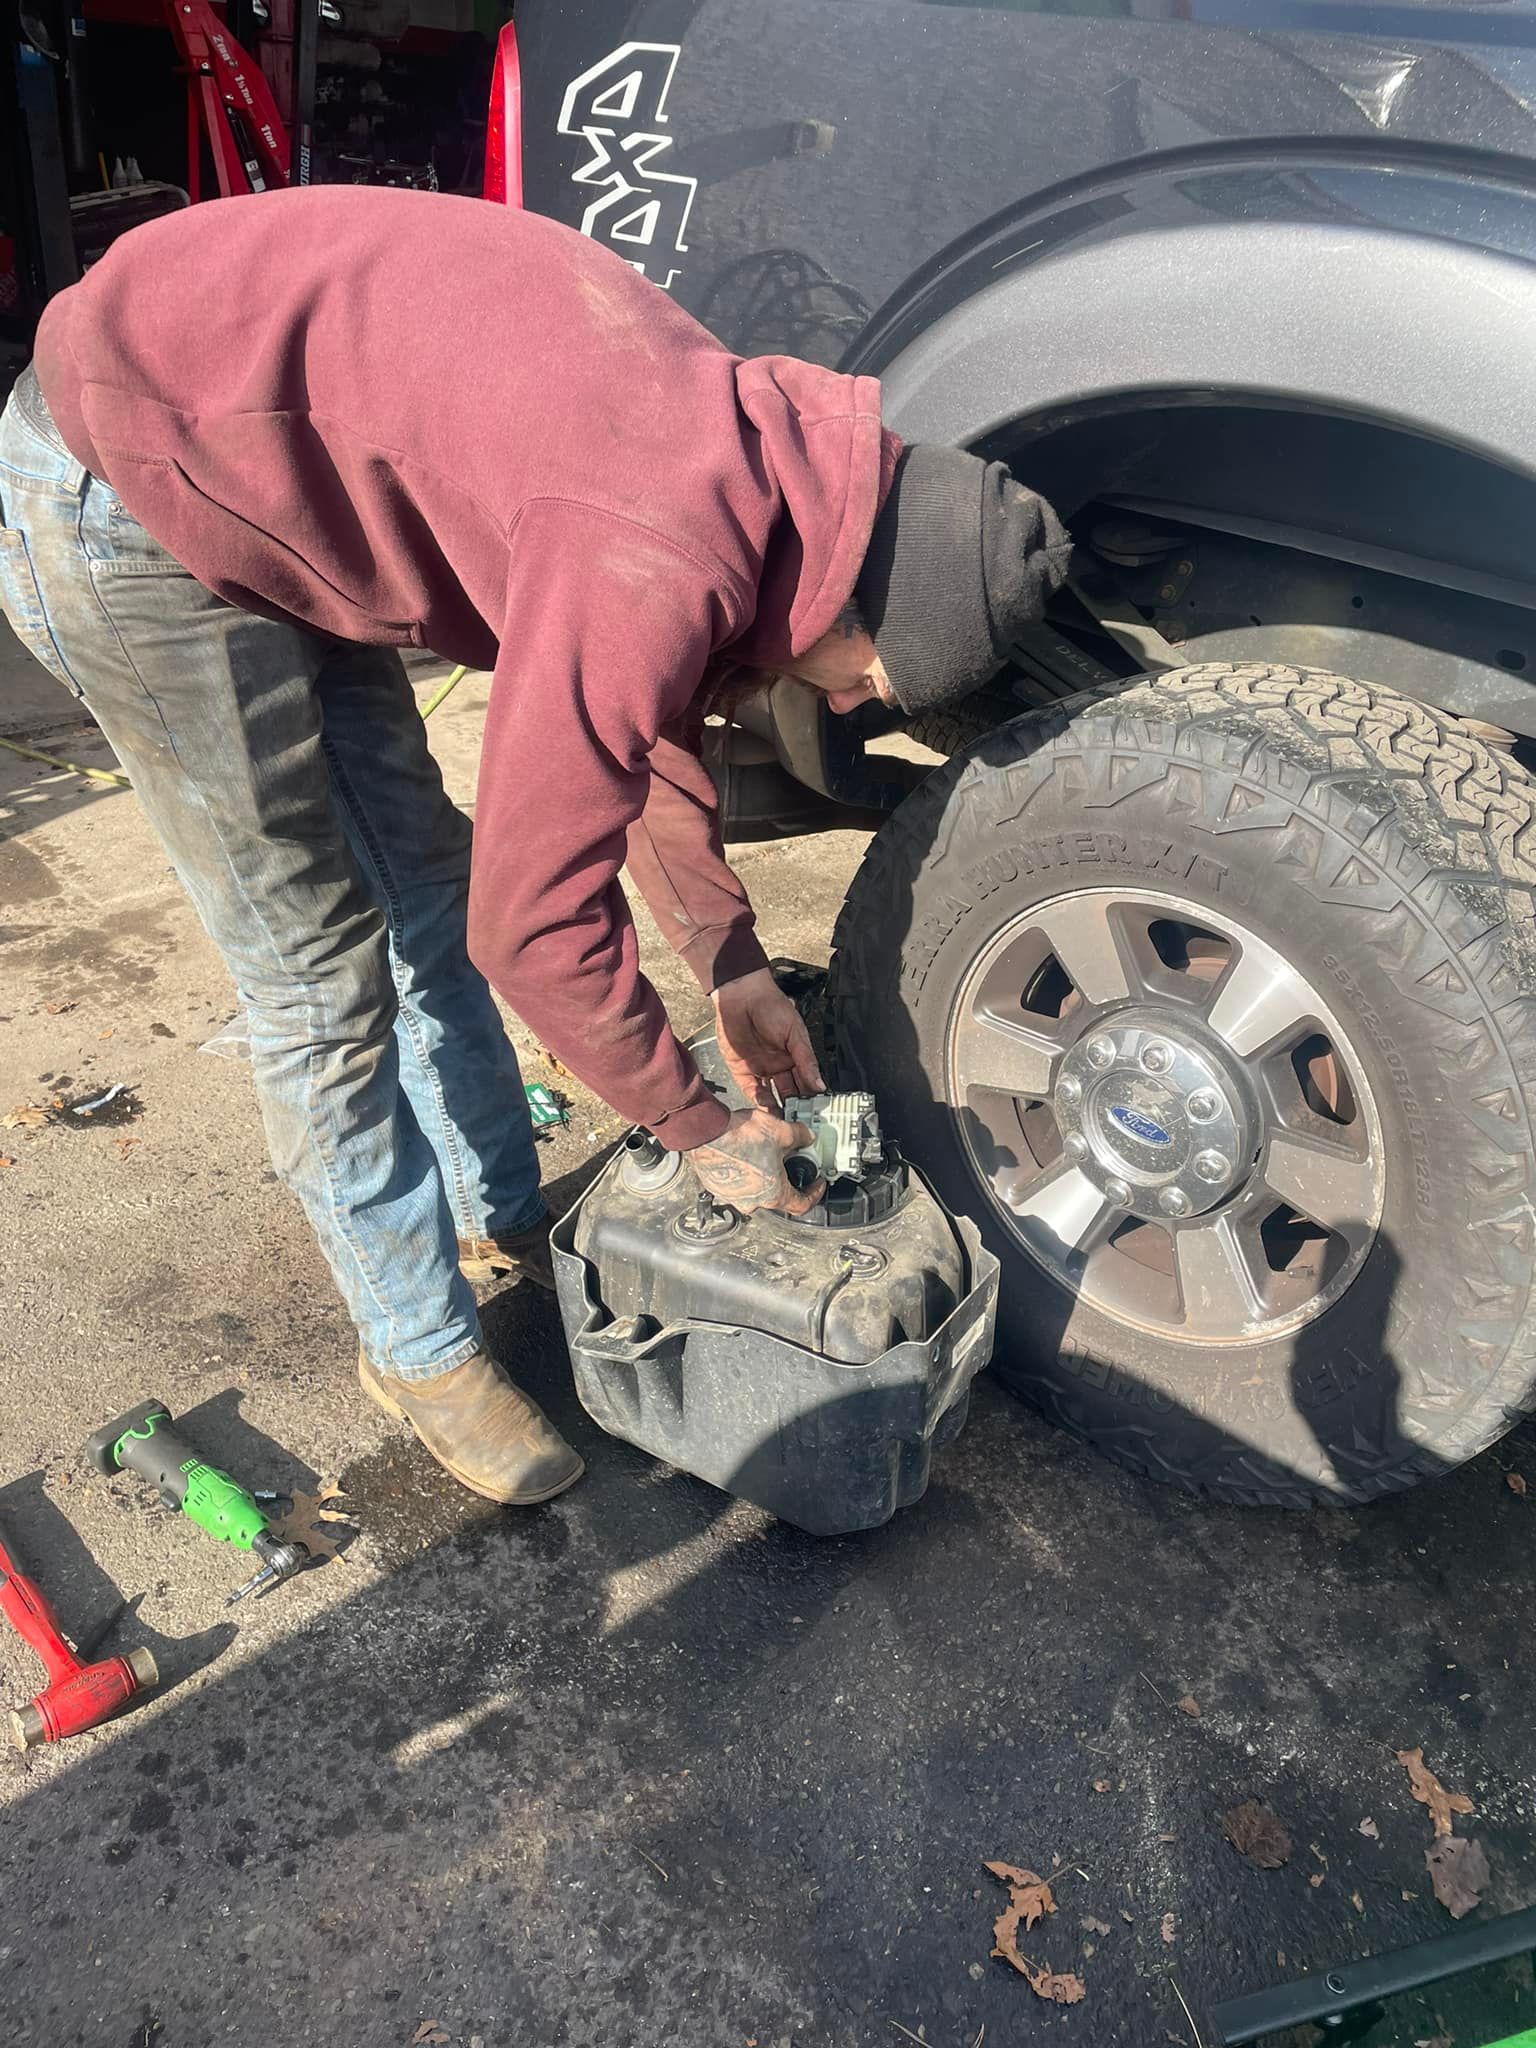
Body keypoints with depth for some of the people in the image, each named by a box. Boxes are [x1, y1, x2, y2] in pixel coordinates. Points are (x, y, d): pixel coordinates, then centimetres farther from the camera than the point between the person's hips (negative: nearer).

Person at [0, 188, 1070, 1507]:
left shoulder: (748, 443, -3)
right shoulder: (660, 570, -31)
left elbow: (644, 726, 11)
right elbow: (536, 923, -24)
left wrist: (732, 965, 13)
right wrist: (706, 1129, -9)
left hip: (275, 470, 9)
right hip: (126, 501, -9)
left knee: (424, 881, 14)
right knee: (321, 973, -4)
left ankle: (502, 1222, 33)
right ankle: (420, 1349, 16)